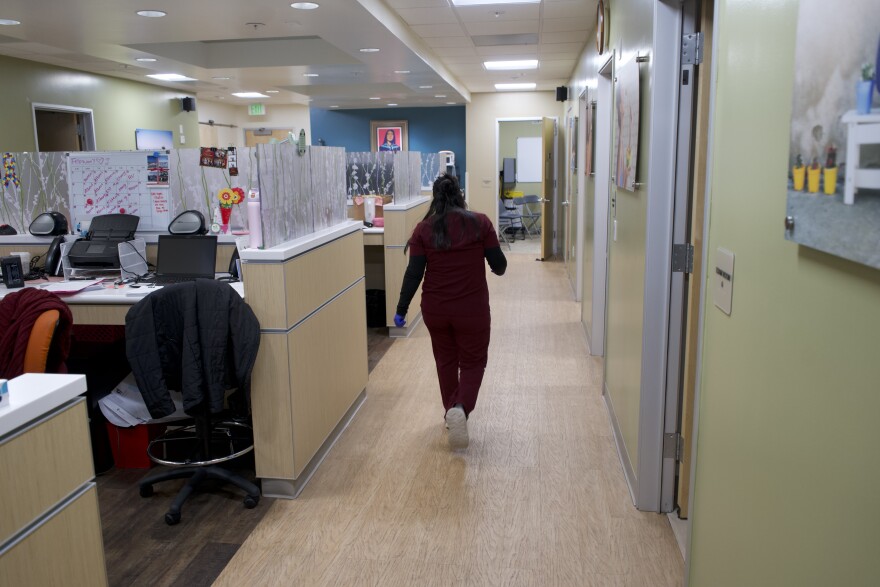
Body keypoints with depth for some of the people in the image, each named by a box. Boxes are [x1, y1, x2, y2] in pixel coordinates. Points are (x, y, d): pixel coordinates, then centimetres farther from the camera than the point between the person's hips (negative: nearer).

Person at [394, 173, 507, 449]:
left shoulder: (424, 228, -4)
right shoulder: (480, 223, -6)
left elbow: (413, 273, -6)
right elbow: (499, 266, -3)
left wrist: (401, 309, 2)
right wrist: (497, 268, 20)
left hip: (435, 309, 2)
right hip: (472, 309, -2)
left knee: (445, 360, 20)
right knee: (472, 362, 11)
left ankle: (451, 411, 31)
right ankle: (461, 408, -12)